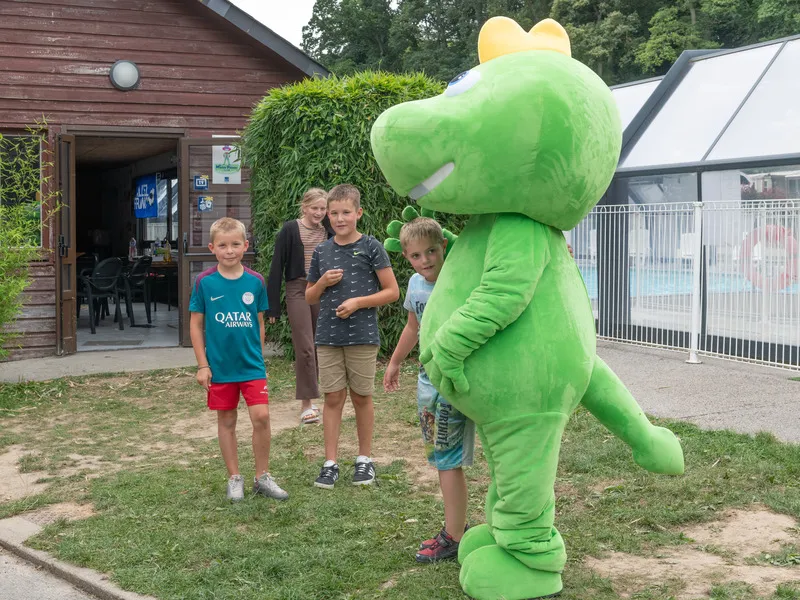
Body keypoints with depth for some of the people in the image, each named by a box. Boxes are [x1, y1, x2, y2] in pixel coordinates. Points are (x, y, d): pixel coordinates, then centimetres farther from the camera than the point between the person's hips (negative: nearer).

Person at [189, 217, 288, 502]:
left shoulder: (255, 282, -2)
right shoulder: (204, 282, -6)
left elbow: (259, 323, 8)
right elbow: (196, 324, -1)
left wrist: (258, 357, 10)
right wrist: (202, 365, -3)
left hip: (252, 365, 1)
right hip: (219, 367, -1)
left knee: (261, 416, -7)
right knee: (226, 422, 10)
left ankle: (262, 477, 9)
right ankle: (234, 478, 24)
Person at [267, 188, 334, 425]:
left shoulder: (329, 231, 7)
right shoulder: (290, 230, -3)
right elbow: (277, 268, -4)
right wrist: (272, 306, -7)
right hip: (298, 290, -4)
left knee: (320, 347, 8)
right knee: (305, 348, -8)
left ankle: (310, 398, 19)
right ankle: (306, 403, -3)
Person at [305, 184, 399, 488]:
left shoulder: (371, 247, -3)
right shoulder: (321, 251, 7)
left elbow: (392, 291, -3)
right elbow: (309, 297, 15)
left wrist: (358, 302, -14)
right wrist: (323, 282, -6)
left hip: (363, 336, -2)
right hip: (328, 337, 2)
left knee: (361, 397, 7)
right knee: (333, 398, 4)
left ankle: (364, 459, 21)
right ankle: (330, 463, 10)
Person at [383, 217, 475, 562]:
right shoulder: (415, 284, 3)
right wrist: (395, 362, 32)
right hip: (429, 377, 7)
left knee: (448, 460, -3)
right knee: (440, 458, 15)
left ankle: (453, 539, 8)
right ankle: (456, 525, 30)